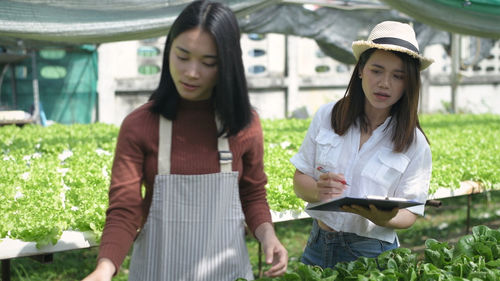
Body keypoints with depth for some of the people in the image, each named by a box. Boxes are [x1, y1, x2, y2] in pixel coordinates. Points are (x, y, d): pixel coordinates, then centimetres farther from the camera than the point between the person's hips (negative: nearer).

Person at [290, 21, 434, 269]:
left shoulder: (414, 143, -6)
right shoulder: (327, 116, -1)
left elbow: (408, 214, -5)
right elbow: (300, 181, 2)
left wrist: (382, 217, -27)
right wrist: (318, 191, -21)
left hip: (372, 254, -2)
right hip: (318, 246, 2)